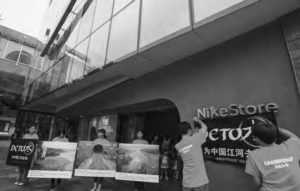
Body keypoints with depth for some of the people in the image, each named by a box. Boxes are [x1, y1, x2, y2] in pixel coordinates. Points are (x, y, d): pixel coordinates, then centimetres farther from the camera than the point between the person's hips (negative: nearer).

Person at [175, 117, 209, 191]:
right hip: (200, 181, -4)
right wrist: (197, 120, 20)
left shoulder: (178, 146, -1)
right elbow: (205, 127, 4)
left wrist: (192, 134, 19)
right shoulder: (195, 139, -13)